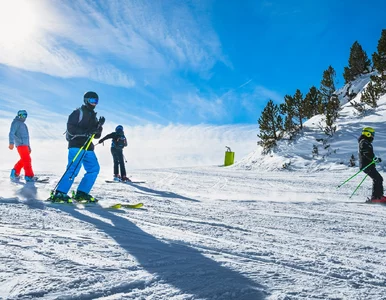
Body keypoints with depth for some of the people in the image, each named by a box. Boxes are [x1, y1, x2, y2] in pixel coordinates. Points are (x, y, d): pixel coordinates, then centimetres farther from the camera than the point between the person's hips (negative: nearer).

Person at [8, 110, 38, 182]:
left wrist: (28, 146, 28)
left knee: (23, 160, 10)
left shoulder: (23, 124, 27)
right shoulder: (16, 122, -1)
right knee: (27, 160, -13)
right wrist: (11, 143, -26)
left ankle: (15, 173, 18)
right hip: (21, 144, -9)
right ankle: (29, 176, -13)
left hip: (25, 144, 9)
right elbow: (12, 133, -13)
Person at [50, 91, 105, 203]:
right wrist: (85, 132, -23)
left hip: (88, 147, 8)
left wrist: (99, 126, -1)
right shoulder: (78, 112, -1)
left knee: (94, 168, 1)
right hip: (76, 145, -8)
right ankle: (59, 194, -13)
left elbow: (97, 135, 17)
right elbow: (70, 129, -12)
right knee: (73, 169, -17)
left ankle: (81, 193, 6)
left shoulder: (93, 116, 22)